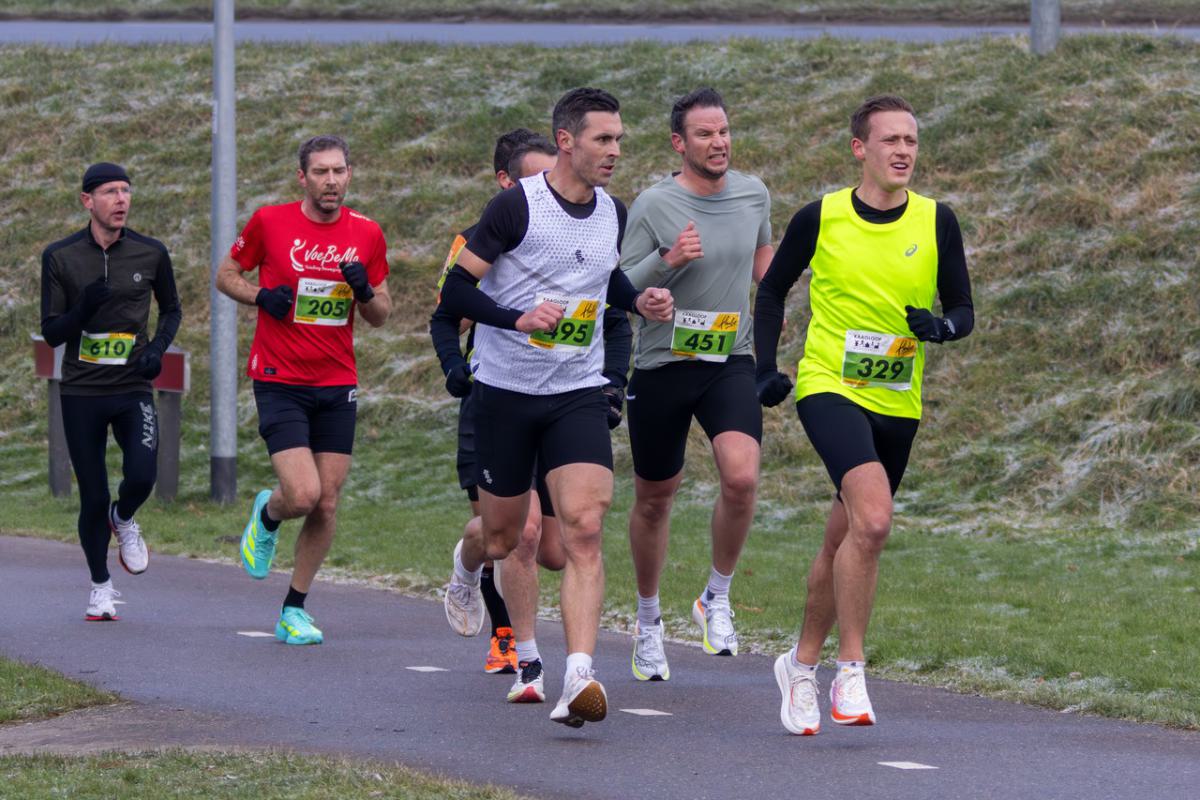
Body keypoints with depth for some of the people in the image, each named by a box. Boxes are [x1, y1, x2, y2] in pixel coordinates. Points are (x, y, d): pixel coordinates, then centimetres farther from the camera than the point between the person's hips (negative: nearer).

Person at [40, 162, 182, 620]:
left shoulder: (150, 254, 1)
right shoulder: (60, 257, -3)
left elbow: (171, 309, 17)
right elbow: (51, 333, -2)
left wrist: (158, 347, -2)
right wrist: (83, 309, -21)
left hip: (133, 390, 0)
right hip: (81, 393, 0)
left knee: (142, 475, -21)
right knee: (93, 497, 1)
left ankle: (124, 521, 15)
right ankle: (100, 586, 22)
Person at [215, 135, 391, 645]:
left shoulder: (366, 234, 3)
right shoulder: (269, 222, -4)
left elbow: (380, 316, 11)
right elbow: (226, 275, 8)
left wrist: (364, 291, -11)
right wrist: (260, 295, -12)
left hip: (338, 384, 3)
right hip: (280, 382, -3)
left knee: (327, 506, 1)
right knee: (303, 495, -16)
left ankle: (294, 609, 15)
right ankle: (267, 516, 21)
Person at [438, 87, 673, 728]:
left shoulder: (613, 213, 5)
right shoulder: (517, 206, -13)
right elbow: (456, 290, -12)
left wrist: (638, 301, 6)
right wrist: (518, 318, -26)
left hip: (578, 395, 3)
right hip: (506, 391, -3)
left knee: (584, 530, -16)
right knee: (502, 538, 11)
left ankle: (579, 679, -25)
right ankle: (466, 567, 51)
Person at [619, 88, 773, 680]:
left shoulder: (753, 194, 3)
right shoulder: (654, 205, -10)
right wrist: (669, 260, -23)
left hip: (731, 364, 2)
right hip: (661, 365, -2)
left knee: (741, 477, -22)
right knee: (654, 499, 10)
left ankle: (717, 599, -1)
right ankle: (647, 620, 31)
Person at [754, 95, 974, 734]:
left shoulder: (937, 222, 0)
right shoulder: (819, 219, -4)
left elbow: (963, 309, 6)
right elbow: (773, 289, 11)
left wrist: (942, 326, -17)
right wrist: (766, 368, 3)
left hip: (897, 404, 4)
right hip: (829, 387, -4)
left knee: (844, 541, 13)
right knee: (872, 519, -25)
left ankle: (802, 663, 33)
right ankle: (850, 673, -18)